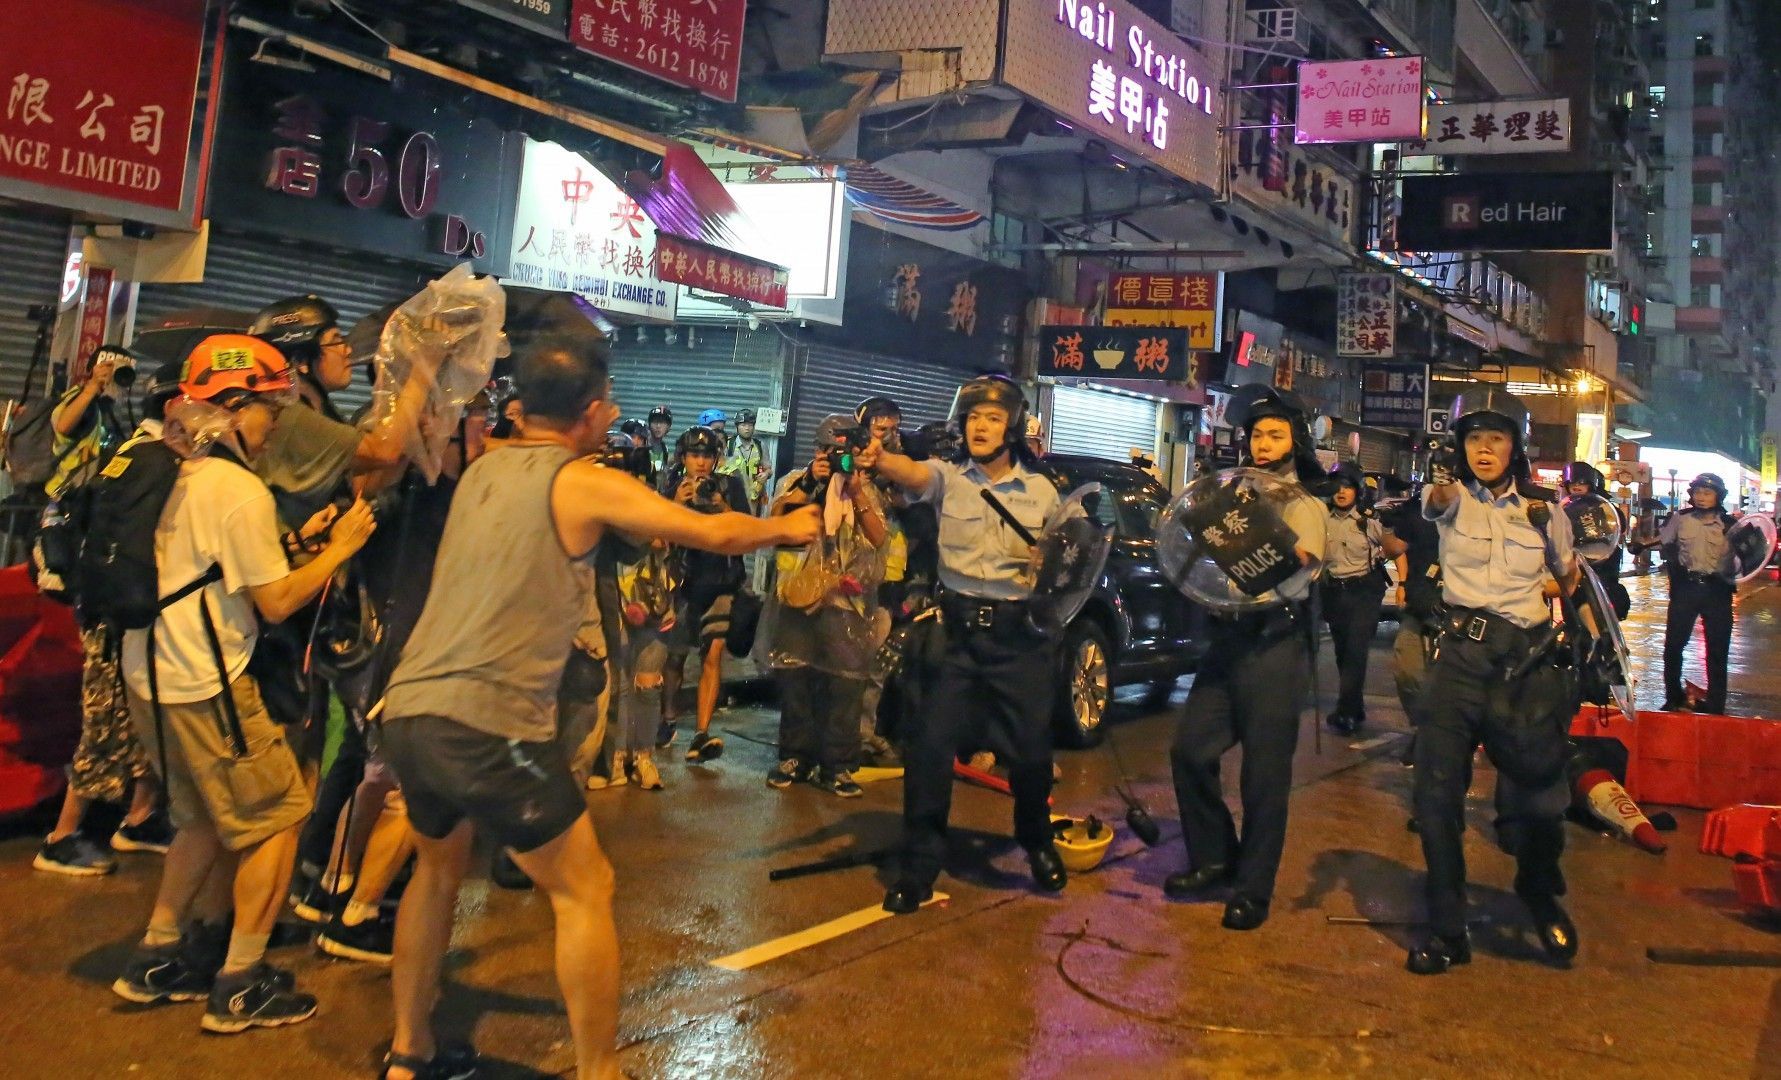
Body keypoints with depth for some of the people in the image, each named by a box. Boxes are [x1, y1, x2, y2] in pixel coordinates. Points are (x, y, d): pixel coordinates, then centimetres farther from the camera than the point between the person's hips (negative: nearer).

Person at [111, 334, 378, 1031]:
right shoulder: (241, 490, -18)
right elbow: (276, 602, -15)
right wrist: (339, 548, -5)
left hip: (149, 674, 9)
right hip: (204, 687, -9)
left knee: (206, 817, 23)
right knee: (280, 815, 2)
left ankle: (156, 960, 30)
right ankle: (240, 986, 8)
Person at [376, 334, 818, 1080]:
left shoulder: (483, 469, 15)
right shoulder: (586, 483, -5)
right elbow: (715, 534, -1)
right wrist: (786, 527, 17)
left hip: (409, 709, 8)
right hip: (488, 721, -8)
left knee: (439, 867, 28)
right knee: (584, 891, 5)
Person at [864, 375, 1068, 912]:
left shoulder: (1041, 491, 6)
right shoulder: (948, 477, -1)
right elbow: (910, 472, -23)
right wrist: (879, 460, -46)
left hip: (1021, 631, 1)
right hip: (957, 626, -1)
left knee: (1029, 747, 5)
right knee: (930, 743, -7)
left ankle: (1037, 843, 34)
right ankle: (920, 864, 9)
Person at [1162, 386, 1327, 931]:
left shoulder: (1305, 504, 2)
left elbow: (1300, 561, -13)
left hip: (1273, 644, -5)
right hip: (1227, 636, 5)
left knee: (1265, 770, 0)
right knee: (1190, 750, 4)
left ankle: (1253, 887, 11)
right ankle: (1213, 858, 23)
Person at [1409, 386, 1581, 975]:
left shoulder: (1543, 508, 6)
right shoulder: (1453, 497, 0)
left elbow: (1567, 573, 24)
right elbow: (1439, 501, -27)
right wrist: (1439, 482, -48)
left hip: (1530, 659, 1)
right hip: (1461, 654, -1)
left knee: (1538, 793, 2)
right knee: (1437, 791, -3)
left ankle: (1541, 894, 36)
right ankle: (1447, 930, 11)